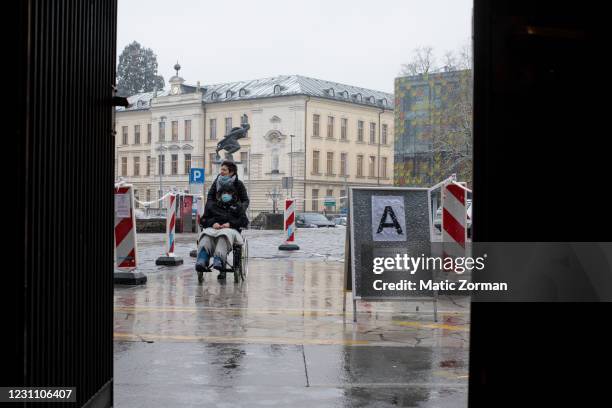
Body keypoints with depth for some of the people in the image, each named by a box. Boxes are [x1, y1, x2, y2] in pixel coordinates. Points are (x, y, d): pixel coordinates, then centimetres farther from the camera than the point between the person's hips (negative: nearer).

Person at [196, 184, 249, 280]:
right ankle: (202, 259, -58)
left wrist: (230, 224, -5)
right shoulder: (212, 205, 33)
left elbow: (244, 221, 12)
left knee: (224, 236, -41)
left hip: (230, 229, -2)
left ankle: (219, 260, -62)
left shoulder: (237, 207, 28)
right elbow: (203, 220, 22)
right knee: (206, 236, -36)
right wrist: (212, 223, -2)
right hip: (212, 228, 2)